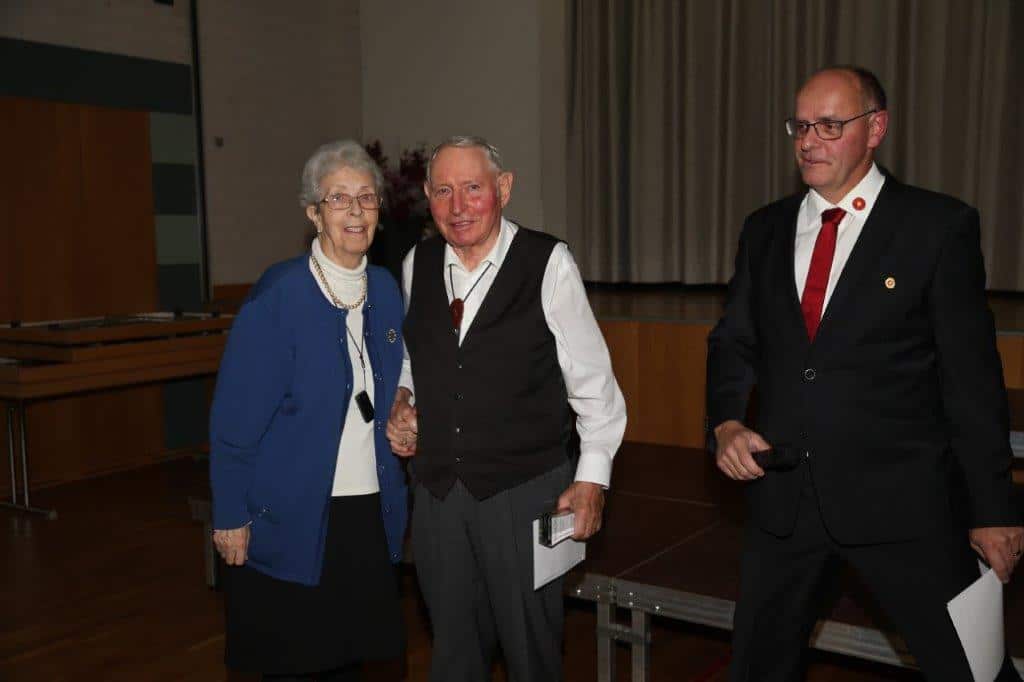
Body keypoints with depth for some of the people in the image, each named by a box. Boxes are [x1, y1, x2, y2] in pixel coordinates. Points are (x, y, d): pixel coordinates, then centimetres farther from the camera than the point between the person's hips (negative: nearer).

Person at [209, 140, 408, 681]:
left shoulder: (386, 291, 4)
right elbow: (235, 417, -13)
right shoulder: (278, 295, -15)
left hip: (371, 514, 5)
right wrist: (231, 516, -12)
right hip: (290, 518, -5)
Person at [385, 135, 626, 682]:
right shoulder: (417, 265, 4)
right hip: (437, 489, 4)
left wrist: (591, 478, -8)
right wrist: (403, 401, 1)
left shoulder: (548, 262, -11)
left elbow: (592, 377, -7)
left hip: (525, 490, -4)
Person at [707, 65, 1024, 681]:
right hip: (783, 493, 4)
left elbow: (972, 377, -5)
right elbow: (733, 342, 14)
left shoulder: (939, 225, -5)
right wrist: (727, 423, -5)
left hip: (898, 500, -4)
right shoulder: (765, 230, 8)